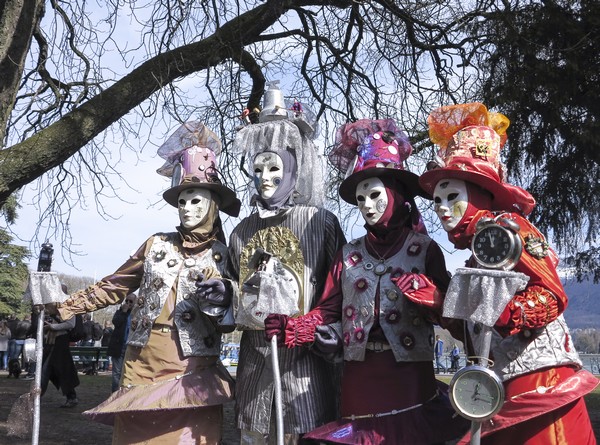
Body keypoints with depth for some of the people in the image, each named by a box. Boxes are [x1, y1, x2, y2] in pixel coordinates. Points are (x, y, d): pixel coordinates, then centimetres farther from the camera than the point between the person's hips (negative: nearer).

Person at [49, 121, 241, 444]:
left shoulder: (224, 256, 2)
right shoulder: (157, 245, 8)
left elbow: (229, 323, 4)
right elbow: (113, 287, 13)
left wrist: (223, 302, -17)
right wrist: (63, 308, 9)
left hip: (190, 376, -2)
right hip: (140, 369, 2)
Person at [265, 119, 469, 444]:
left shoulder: (425, 248, 1)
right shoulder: (349, 255, 10)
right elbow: (327, 311, 5)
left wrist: (425, 293, -22)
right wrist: (289, 328, -10)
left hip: (408, 373, -2)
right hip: (359, 375, 3)